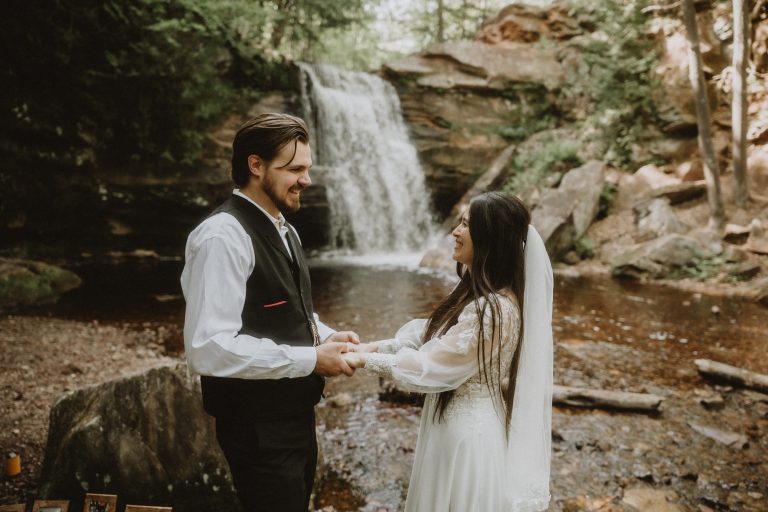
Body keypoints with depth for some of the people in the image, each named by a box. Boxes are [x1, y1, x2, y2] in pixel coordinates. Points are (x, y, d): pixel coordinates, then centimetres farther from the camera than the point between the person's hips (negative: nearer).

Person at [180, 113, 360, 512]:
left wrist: (325, 336, 0)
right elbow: (208, 348, -29)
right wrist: (310, 359, -23)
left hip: (295, 413, 9)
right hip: (257, 426, -9)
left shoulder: (283, 230, 9)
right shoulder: (223, 236, -22)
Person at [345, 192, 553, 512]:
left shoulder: (491, 311, -28)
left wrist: (365, 361, -12)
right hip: (462, 425, 9)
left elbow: (429, 368, -22)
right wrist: (377, 346, -1)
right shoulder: (477, 290, 4)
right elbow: (432, 334, 9)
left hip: (469, 433, -9)